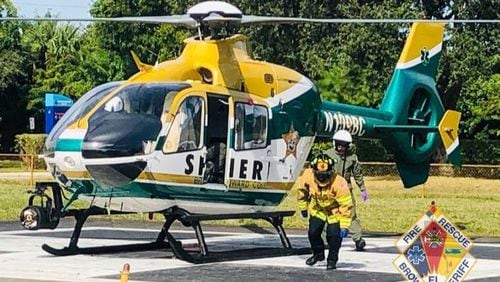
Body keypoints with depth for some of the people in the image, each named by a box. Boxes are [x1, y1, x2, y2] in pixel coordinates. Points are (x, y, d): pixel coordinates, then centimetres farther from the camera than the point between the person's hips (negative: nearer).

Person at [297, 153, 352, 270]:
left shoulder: (339, 183, -37)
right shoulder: (308, 176, -26)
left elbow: (346, 206, -29)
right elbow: (303, 190, -2)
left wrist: (344, 226, -27)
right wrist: (303, 207, 8)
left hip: (335, 210, -4)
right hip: (317, 208, 4)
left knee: (334, 235, -11)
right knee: (313, 232, 1)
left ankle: (332, 260, 11)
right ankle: (318, 254, 28)